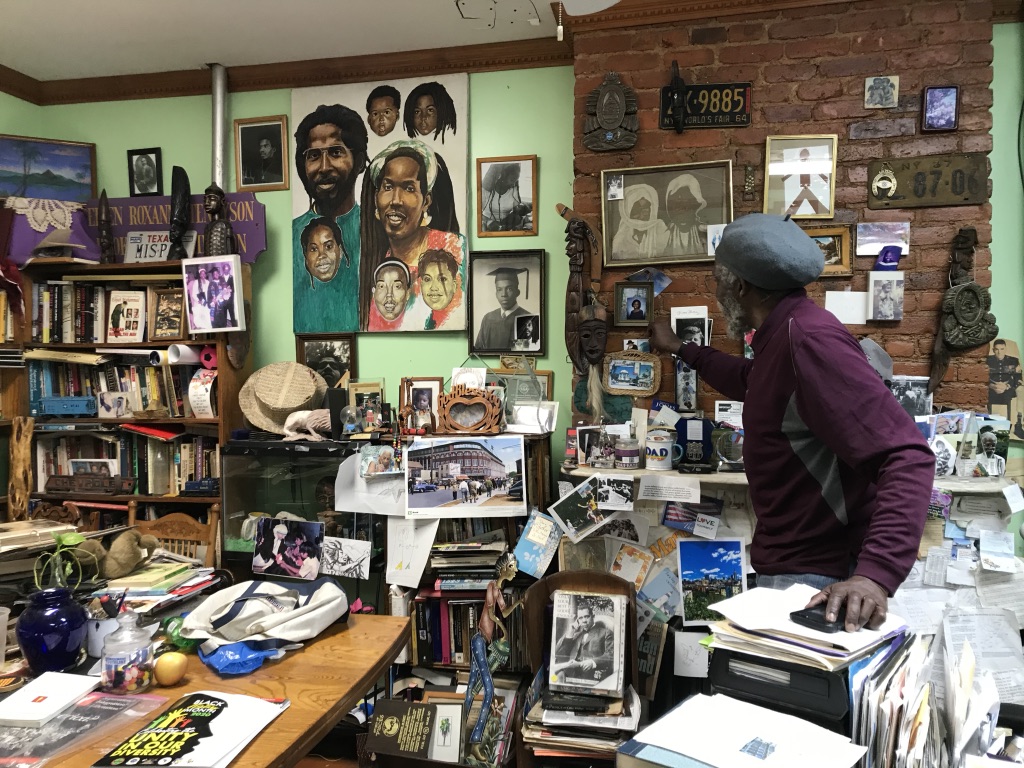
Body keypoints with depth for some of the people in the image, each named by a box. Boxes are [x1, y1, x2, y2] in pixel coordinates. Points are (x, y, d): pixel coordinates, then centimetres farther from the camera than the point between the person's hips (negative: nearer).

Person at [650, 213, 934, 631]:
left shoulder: (808, 338, -24)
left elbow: (908, 455, -30)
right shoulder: (783, 335, 9)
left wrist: (877, 573, -39)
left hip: (817, 581, -10)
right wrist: (680, 349, 42)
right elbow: (747, 380, 34)